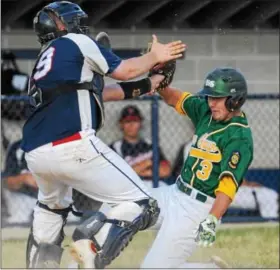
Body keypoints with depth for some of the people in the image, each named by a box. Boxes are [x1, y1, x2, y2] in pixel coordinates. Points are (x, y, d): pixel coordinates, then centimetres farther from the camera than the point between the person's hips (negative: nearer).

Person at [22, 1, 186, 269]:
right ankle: (93, 241, -29)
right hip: (74, 146, -8)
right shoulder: (77, 42, 8)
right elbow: (123, 70, 9)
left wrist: (147, 85, 34)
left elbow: (97, 92, 31)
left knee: (52, 206, 38)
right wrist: (154, 56, 27)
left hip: (35, 153, 8)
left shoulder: (43, 60, 28)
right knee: (141, 206, -5)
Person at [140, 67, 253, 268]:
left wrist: (212, 221, -41)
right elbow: (175, 99, 19)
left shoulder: (239, 137, -19)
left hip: (197, 210, -9)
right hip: (173, 195, 9)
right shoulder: (207, 111, 5)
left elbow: (228, 185, -29)